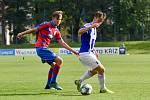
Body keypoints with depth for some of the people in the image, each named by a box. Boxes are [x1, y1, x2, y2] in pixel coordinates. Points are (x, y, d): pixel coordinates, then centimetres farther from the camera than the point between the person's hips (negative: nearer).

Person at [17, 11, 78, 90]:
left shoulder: (56, 31, 14)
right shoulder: (46, 25, -7)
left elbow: (62, 43, 16)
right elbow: (34, 29, -4)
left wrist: (72, 50, 12)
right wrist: (22, 33, -1)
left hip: (44, 48, 9)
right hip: (41, 47, -9)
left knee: (53, 65, 23)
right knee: (59, 60, -16)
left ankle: (48, 85, 30)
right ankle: (53, 82, -13)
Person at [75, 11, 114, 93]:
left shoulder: (94, 29, 15)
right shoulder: (88, 26, -14)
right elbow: (80, 32, -38)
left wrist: (94, 51, 15)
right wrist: (91, 26, -51)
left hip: (89, 53, 10)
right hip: (85, 53, -10)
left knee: (94, 70, 28)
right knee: (101, 69, -10)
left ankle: (79, 82, 33)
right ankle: (103, 89, 2)